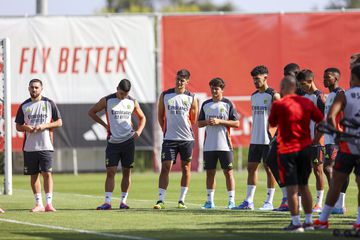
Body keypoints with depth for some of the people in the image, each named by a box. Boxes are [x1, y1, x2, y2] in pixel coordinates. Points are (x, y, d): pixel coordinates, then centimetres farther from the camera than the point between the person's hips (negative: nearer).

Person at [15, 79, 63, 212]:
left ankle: (49, 203, -10)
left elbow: (59, 122, 4)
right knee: (33, 175, 5)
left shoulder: (49, 104, 3)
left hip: (45, 146, -3)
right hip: (29, 146, 3)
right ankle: (39, 204, 11)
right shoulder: (24, 106, 8)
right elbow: (18, 126, 12)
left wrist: (44, 126, -11)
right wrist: (26, 128, -11)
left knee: (47, 173, -9)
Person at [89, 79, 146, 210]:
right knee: (110, 172, -6)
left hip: (128, 140, 2)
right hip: (113, 141, -2)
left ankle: (123, 201, 10)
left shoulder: (132, 102, 5)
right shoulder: (107, 100, -1)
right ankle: (107, 202, -8)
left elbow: (142, 118, 19)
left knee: (127, 172, 4)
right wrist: (104, 124, 1)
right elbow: (91, 112, 9)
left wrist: (139, 131, 2)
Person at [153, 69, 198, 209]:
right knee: (165, 167, -7)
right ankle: (161, 200, -7)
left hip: (187, 138, 0)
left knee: (186, 169, 5)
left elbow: (194, 120, 12)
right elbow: (160, 115, 13)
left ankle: (182, 200, 13)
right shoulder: (165, 95, 4)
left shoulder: (191, 98, 2)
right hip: (169, 138, 0)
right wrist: (165, 130, 9)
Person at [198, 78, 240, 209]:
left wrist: (219, 121, -14)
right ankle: (210, 201, 12)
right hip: (209, 145, 4)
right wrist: (207, 122, -7)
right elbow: (199, 123, 15)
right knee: (210, 172, 6)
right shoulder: (206, 104, 11)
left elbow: (236, 123, -4)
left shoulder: (228, 104, 0)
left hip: (224, 145, -4)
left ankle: (231, 200, 2)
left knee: (228, 171, -2)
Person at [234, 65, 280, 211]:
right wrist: (254, 134, 17)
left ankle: (269, 202, 2)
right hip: (255, 139, 7)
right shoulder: (254, 96, 14)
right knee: (251, 167, 6)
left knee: (269, 168, -2)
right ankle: (248, 201, 9)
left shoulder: (273, 95, -8)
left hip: (268, 139, -7)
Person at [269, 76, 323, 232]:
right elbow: (322, 121, 7)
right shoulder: (306, 103, 3)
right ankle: (309, 221, 14)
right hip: (305, 148, 5)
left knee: (291, 188, -3)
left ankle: (296, 223, -6)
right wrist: (315, 140, 15)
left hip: (287, 150, -5)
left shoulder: (278, 105, -10)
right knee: (303, 186, 14)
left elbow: (272, 123, 5)